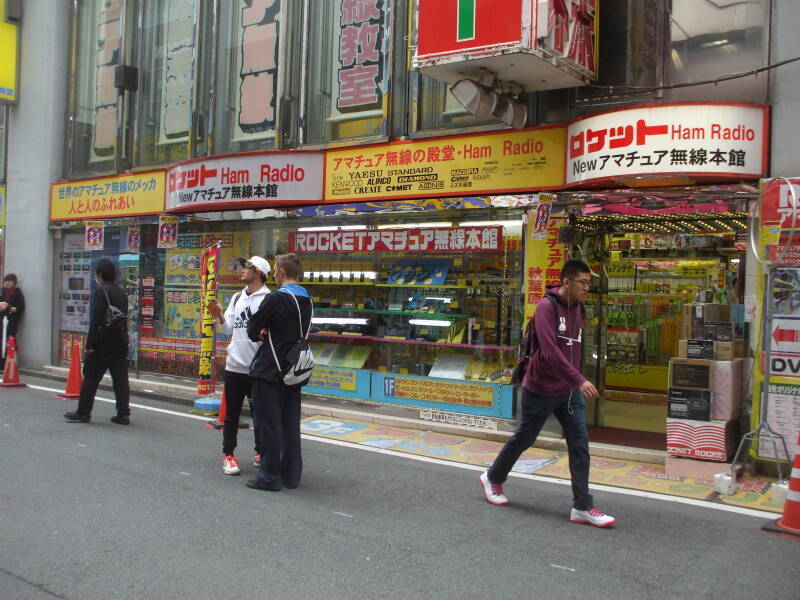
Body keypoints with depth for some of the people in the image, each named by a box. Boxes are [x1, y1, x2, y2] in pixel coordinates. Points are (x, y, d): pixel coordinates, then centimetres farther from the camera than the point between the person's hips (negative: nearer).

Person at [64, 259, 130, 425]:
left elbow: (95, 320, -16)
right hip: (120, 344, 7)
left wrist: (90, 344, -14)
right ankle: (123, 414, 4)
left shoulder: (101, 291, -11)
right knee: (120, 378, 5)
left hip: (103, 343, -7)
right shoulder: (122, 293, 14)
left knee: (91, 378, 3)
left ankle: (83, 412, 9)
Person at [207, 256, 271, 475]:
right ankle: (228, 455, 19)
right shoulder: (237, 298, 12)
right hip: (235, 365, 5)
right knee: (231, 414, 10)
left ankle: (261, 452, 25)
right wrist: (220, 316, -7)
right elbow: (229, 329, 10)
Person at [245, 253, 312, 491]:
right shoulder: (306, 300, 8)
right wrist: (268, 333, 8)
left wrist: (258, 335, 14)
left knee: (269, 424, 1)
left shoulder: (275, 299, -16)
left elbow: (253, 328, -9)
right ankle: (291, 474, 20)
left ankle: (270, 476, 7)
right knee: (290, 424, 13)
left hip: (269, 371, -7)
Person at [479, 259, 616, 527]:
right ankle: (493, 479, 33)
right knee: (523, 439, 10)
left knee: (580, 444, 0)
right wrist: (579, 380, -34)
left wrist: (576, 381, 12)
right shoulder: (547, 307, -18)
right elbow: (549, 350, -29)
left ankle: (582, 507, 6)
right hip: (541, 390, -7)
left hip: (570, 391, 7)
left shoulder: (577, 309, 7)